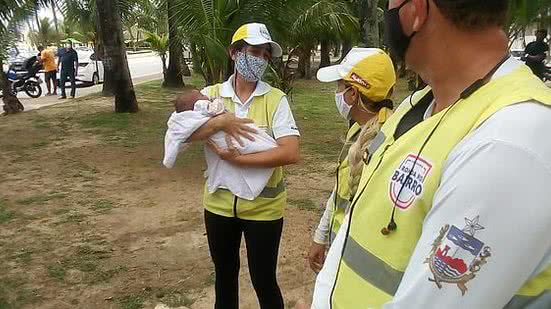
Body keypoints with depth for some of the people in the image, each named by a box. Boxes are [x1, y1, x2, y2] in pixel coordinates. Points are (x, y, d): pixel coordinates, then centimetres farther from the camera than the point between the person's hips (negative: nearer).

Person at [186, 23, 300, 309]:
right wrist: (220, 122, -25)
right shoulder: (211, 95, -1)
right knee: (224, 274, 22)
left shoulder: (276, 99, -9)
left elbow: (291, 153, -21)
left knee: (263, 280, 10)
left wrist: (238, 159, -23)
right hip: (219, 204, 3)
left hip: (263, 207, -3)